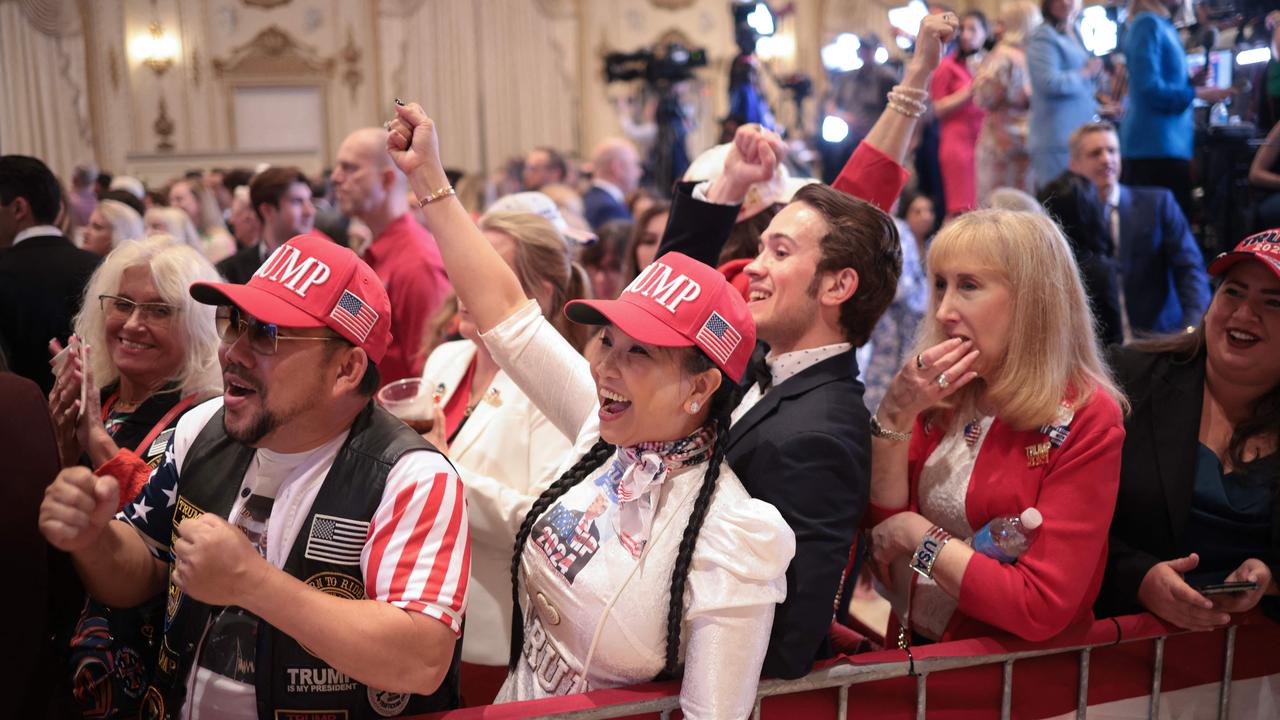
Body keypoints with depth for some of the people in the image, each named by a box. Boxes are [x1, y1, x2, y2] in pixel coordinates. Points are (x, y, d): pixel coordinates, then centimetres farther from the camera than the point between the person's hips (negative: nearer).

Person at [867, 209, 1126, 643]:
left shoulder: (1086, 420, -12)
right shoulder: (945, 394, 4)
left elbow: (1042, 609, -17)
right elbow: (884, 525, 2)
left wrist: (918, 534, -11)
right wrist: (895, 418, -9)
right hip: (914, 650, 5)